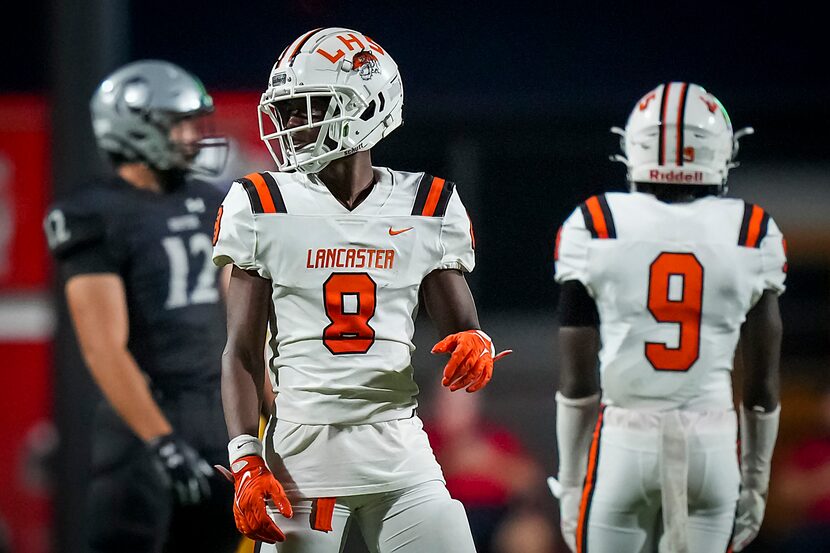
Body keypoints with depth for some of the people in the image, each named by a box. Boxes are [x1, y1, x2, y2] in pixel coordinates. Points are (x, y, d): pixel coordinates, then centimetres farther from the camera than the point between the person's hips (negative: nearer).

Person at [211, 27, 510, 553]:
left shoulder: (427, 208, 5)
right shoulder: (262, 208, 2)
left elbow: (461, 327, 8)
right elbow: (242, 352, 2)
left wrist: (476, 346, -17)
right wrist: (247, 462, -9)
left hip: (398, 450, 1)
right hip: (301, 452, -1)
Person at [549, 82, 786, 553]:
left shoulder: (595, 228, -2)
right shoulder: (753, 235, 2)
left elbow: (578, 380, -1)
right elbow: (763, 384, 6)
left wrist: (572, 483, 7)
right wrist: (755, 481, 17)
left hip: (623, 442, -1)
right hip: (713, 443, 1)